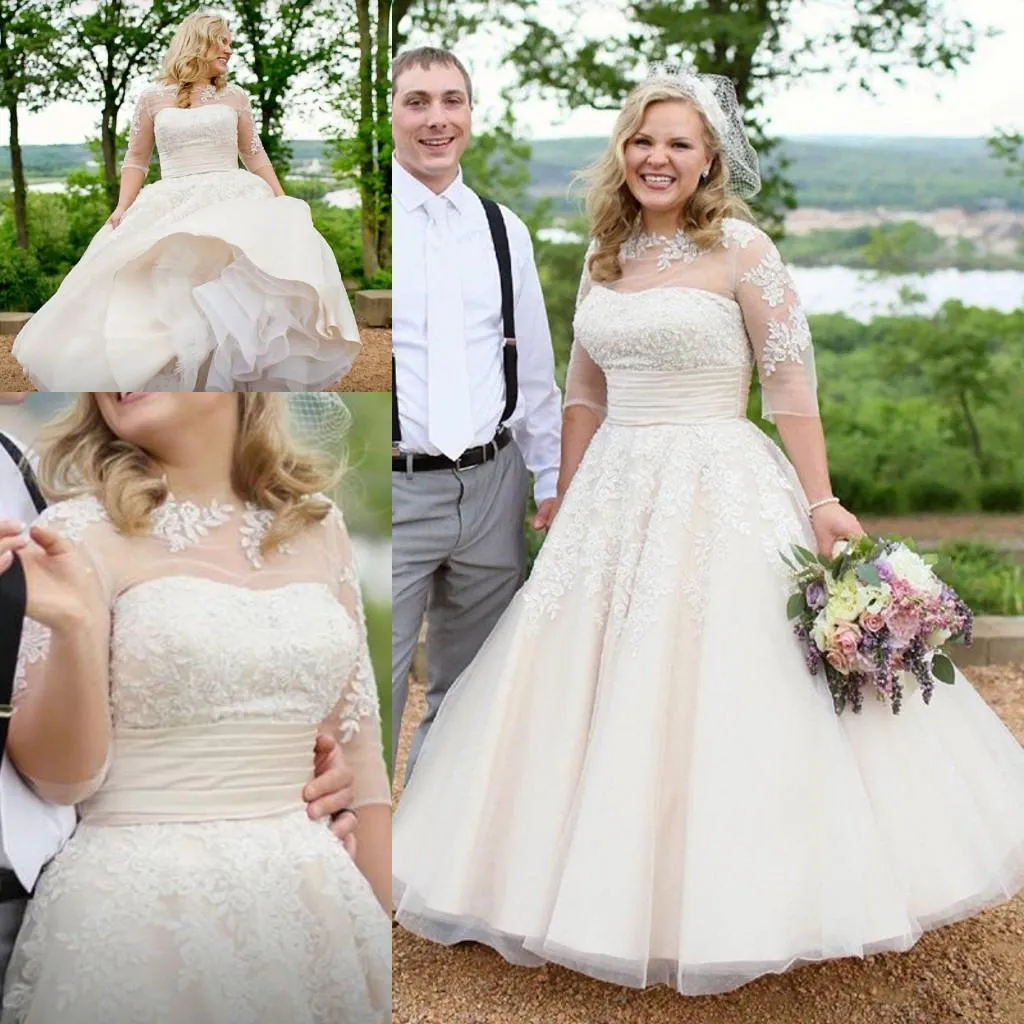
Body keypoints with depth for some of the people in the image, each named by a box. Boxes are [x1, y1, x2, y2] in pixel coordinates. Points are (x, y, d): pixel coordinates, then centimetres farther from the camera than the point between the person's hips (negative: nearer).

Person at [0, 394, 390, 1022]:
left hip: (314, 898, 4)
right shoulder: (81, 531, -4)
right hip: (141, 908, -3)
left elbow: (358, 751, 9)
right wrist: (74, 629, -23)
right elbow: (60, 778, -7)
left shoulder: (316, 524, 6)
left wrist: (383, 938, 8)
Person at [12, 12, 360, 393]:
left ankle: (239, 371, -27)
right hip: (171, 208, 1)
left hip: (231, 201, 0)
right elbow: (136, 160, 15)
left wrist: (282, 202, 10)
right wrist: (123, 207, 1)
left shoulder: (234, 97, 16)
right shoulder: (153, 98, 12)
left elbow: (255, 156, 21)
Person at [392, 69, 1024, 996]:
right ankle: (606, 896, 24)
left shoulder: (740, 247, -6)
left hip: (720, 492, -6)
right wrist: (565, 508, 16)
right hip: (616, 495, 6)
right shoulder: (606, 258, 11)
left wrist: (821, 503, -14)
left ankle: (724, 911, 12)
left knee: (719, 696, -4)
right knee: (596, 693, 8)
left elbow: (791, 380, -9)